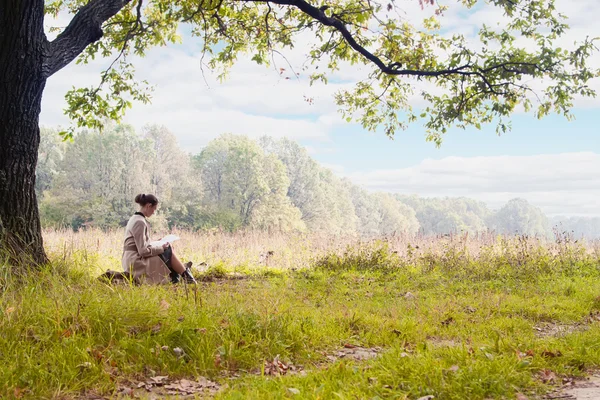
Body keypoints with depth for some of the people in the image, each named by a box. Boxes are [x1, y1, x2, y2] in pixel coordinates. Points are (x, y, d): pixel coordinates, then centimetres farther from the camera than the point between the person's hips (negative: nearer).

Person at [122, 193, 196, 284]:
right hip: (136, 262, -10)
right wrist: (161, 247, -9)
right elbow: (143, 251, -21)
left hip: (131, 262, 10)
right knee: (169, 252, -4)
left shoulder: (135, 219, 13)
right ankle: (186, 275, 8)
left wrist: (156, 244, 12)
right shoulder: (140, 222, -18)